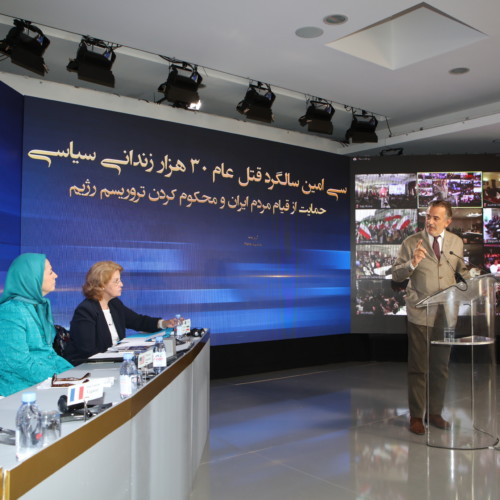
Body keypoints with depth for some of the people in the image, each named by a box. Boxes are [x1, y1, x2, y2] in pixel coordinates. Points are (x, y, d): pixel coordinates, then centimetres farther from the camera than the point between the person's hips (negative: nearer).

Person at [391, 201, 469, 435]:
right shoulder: (411, 242, -6)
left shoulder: (456, 242, 4)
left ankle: (435, 412, 29)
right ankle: (416, 416, 17)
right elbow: (396, 275, -7)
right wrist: (412, 263, -25)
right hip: (420, 314, -3)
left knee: (441, 367, 14)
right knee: (418, 368, 3)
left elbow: (462, 270, 18)